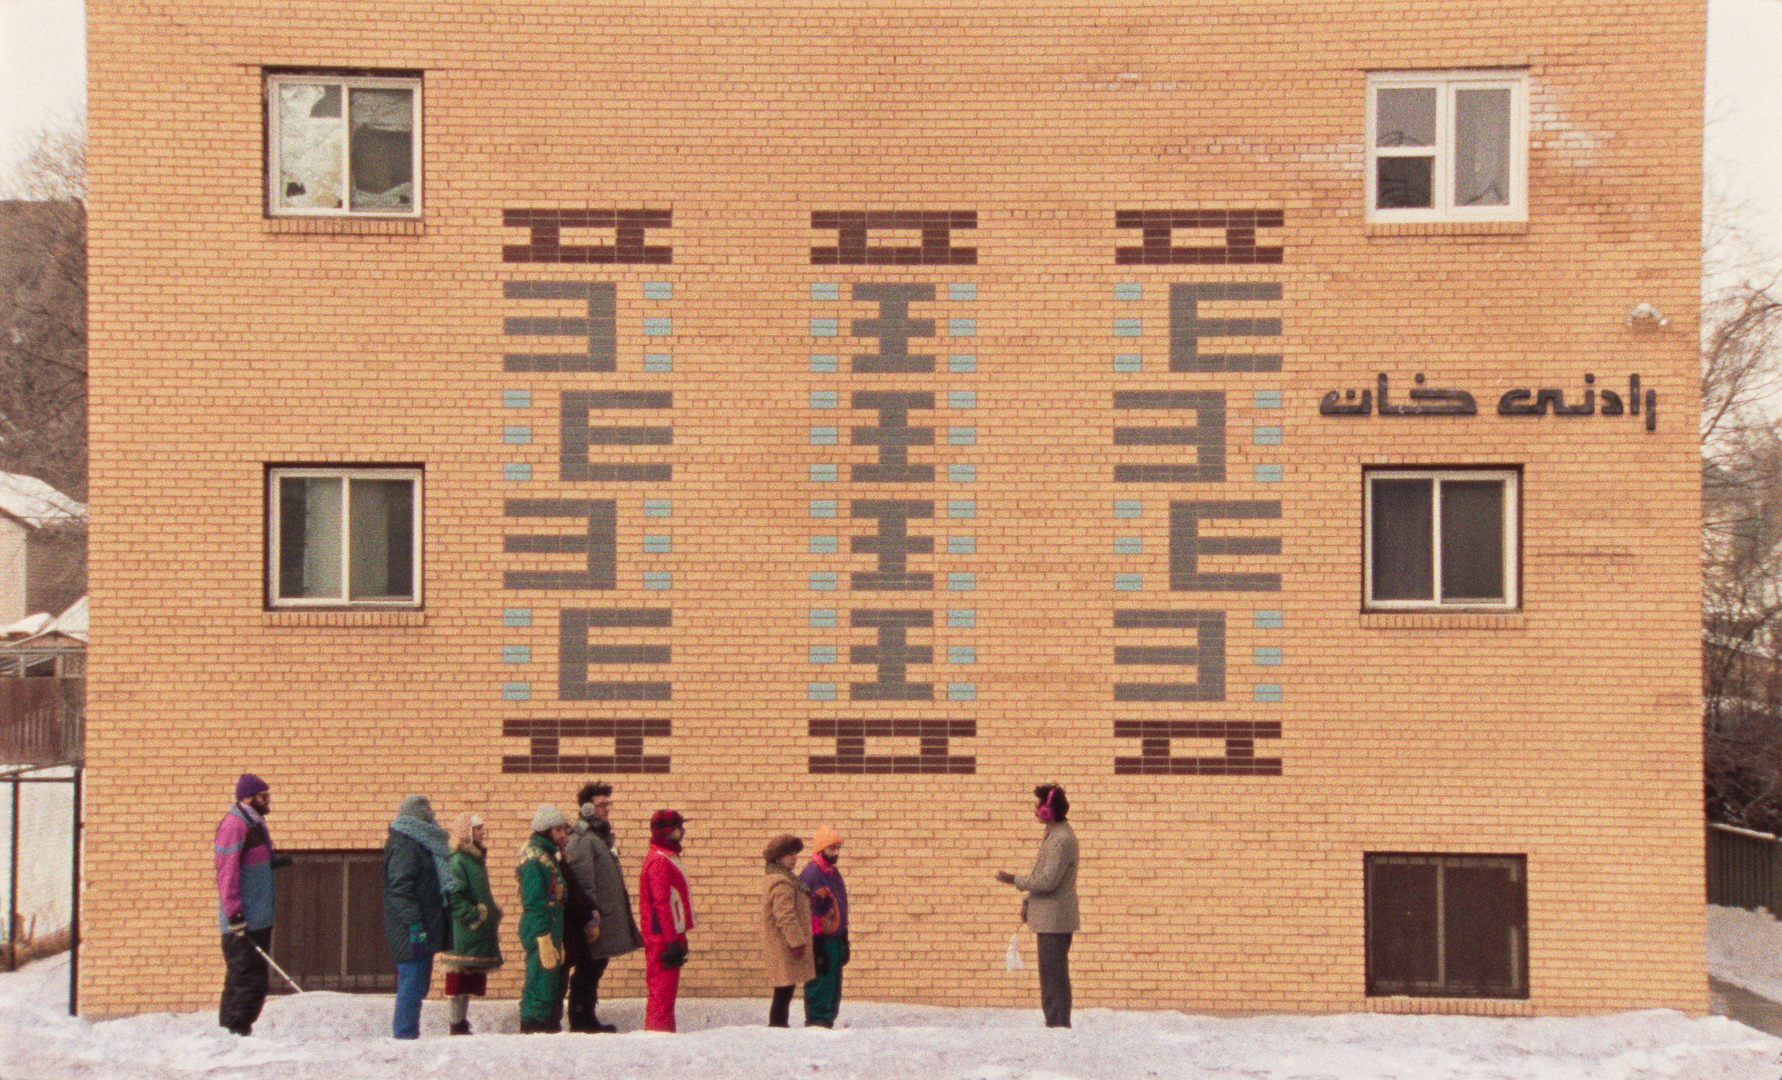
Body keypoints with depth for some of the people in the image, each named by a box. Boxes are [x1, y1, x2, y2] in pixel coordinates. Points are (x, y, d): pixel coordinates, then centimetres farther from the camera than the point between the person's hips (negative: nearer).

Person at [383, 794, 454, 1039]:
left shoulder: (419, 844, 19)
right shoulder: (404, 846, -12)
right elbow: (401, 890, -19)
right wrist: (414, 924, -24)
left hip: (421, 931, 10)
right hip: (412, 934, -10)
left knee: (417, 984, 13)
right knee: (413, 982, -9)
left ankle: (403, 1033, 18)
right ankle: (405, 1035, -8)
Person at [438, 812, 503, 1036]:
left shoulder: (476, 858, 18)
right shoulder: (458, 861, -13)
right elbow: (453, 897, -20)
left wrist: (493, 917, 21)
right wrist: (473, 916, -19)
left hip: (479, 933, 9)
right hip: (464, 933, -9)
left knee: (471, 981, 11)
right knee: (462, 976, -7)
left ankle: (461, 1023, 16)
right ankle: (457, 1025, -3)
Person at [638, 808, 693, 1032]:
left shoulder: (668, 858, 18)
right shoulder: (659, 861, -16)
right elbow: (661, 904, -21)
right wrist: (673, 941, -23)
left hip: (671, 935, 10)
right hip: (662, 938, -10)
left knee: (666, 990, 14)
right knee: (662, 990, -8)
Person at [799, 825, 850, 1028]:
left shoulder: (834, 873, 15)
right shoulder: (810, 874, -14)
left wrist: (844, 943, 20)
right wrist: (815, 949, -19)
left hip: (835, 941, 9)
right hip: (820, 942, -9)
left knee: (834, 989, 12)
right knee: (819, 986, -6)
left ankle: (827, 1023, 20)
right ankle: (816, 1024, -1)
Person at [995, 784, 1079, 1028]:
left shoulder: (1062, 840, -19)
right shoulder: (1054, 834, 15)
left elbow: (1047, 881, -22)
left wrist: (1014, 880, -12)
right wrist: (1028, 902, 19)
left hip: (1054, 920, -11)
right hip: (1049, 919, 11)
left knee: (1054, 978, -8)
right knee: (1051, 976, 14)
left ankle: (1058, 1023, -6)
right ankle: (1056, 1026, 19)